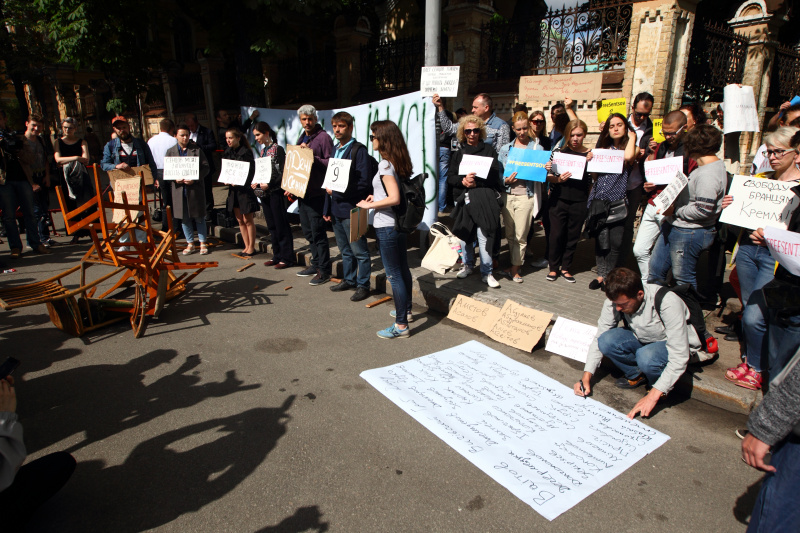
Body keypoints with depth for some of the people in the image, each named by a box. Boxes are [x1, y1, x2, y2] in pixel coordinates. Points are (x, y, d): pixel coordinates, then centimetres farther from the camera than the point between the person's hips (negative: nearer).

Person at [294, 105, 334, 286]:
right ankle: (316, 263, 28)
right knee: (308, 231, 15)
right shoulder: (302, 139, 17)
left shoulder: (323, 137, -8)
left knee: (318, 232, -5)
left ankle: (324, 270, 4)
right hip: (302, 190, 9)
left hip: (317, 192, -9)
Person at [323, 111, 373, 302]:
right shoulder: (335, 149, 14)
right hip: (336, 209, 8)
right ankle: (348, 280, 31)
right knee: (345, 250, 18)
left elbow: (364, 183, -16)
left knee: (359, 251, 2)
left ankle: (363, 285, 12)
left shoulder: (358, 150, -10)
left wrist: (338, 190, -16)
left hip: (351, 209, -8)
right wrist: (328, 208, 14)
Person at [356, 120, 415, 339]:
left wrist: (369, 205, -16)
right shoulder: (400, 162, 9)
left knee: (394, 275, -3)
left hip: (386, 226, -10)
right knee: (403, 269, 20)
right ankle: (406, 310, 37)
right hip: (400, 222, 10)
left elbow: (394, 198, -27)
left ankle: (401, 325, 5)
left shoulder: (385, 165, -18)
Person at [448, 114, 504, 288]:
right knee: (464, 234, 8)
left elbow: (495, 176, -1)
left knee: (484, 235, -9)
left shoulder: (489, 150, 7)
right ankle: (467, 264, 29)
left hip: (485, 199, -3)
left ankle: (486, 272, 2)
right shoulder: (459, 153, 15)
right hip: (463, 199, 3)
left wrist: (475, 182, -13)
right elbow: (450, 178, 8)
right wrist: (463, 180, -11)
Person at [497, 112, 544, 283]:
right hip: (508, 195, 3)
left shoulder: (537, 148, 4)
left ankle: (515, 269, 10)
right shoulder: (506, 149, 11)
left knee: (520, 236, 0)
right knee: (509, 234, 10)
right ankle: (517, 261, 27)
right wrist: (506, 180, -12)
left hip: (526, 196, -3)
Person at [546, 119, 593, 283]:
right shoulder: (560, 152, 3)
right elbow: (549, 177, 3)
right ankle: (553, 267, 16)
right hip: (559, 200, -1)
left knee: (573, 237, 7)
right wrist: (558, 179, -18)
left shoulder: (591, 154, 4)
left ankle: (565, 268, 21)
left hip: (579, 202, 1)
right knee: (556, 235, 1)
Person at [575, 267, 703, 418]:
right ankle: (636, 375, 0)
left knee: (646, 356, -37)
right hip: (641, 340, 4)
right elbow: (599, 338, -13)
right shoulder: (616, 300, -21)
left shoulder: (668, 303, -34)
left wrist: (653, 396, -35)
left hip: (673, 345, -4)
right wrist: (586, 376, -22)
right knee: (607, 341, -26)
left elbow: (679, 357, -32)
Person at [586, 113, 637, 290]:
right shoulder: (603, 148, 17)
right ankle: (601, 275, 13)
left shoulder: (629, 148, 5)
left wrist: (632, 137, -3)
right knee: (601, 240, 2)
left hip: (617, 202, -3)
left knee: (615, 242, -3)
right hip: (599, 200, 3)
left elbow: (628, 157, -19)